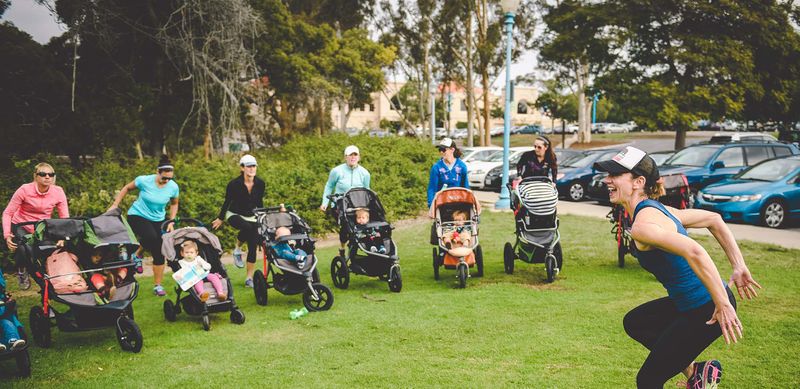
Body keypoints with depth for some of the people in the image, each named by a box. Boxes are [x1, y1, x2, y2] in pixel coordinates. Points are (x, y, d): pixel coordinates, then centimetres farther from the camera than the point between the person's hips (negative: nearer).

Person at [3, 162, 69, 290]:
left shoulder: (58, 192, -13)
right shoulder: (25, 190, -20)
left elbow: (65, 217, -12)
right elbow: (8, 213, -16)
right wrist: (7, 235, -27)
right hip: (21, 228, -2)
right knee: (23, 255, -24)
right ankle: (21, 270, 13)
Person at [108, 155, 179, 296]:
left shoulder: (173, 187, -12)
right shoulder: (144, 180, -20)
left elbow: (174, 204, 7)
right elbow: (126, 188, -3)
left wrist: (171, 221, -2)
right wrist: (114, 205, -3)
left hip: (158, 220, 3)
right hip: (137, 215, -3)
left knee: (159, 253, -3)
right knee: (151, 237, -34)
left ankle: (158, 286, 10)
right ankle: (137, 255, -3)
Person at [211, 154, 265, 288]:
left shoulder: (260, 184, -9)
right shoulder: (234, 184, -19)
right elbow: (227, 202, -5)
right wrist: (220, 219, 3)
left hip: (251, 216, 4)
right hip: (234, 215, -4)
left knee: (253, 246, -4)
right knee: (247, 227, -37)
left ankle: (249, 278, 5)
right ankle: (237, 249, -9)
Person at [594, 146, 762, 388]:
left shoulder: (642, 225, -22)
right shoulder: (656, 209, 8)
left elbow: (694, 252, -35)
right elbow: (714, 219, 15)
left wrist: (723, 305, -31)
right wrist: (739, 267, 14)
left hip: (705, 311, -9)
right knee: (634, 323, 27)